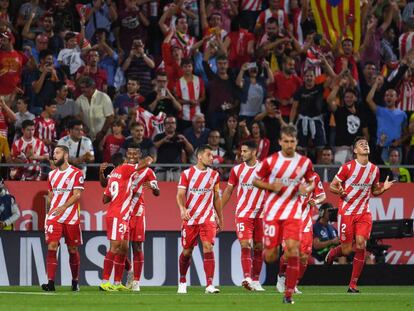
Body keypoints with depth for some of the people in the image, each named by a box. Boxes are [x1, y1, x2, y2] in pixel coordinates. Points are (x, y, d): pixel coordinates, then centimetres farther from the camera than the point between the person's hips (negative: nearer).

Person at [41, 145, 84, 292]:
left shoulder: (76, 173, -4)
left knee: (72, 249, 7)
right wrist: (48, 214, 18)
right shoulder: (52, 174, 14)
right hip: (54, 217, 4)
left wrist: (64, 207, -27)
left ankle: (75, 281, 21)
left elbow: (77, 195, -13)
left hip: (71, 217, -4)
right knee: (51, 247, -11)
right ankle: (51, 282, -16)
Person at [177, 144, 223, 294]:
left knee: (208, 248, -16)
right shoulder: (187, 174, -2)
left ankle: (210, 285, -20)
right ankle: (182, 282, 30)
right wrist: (182, 209, -27)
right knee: (187, 252, 8)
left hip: (208, 218, 1)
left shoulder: (214, 175, 7)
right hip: (190, 218, -1)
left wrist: (220, 218, 16)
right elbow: (180, 194, -8)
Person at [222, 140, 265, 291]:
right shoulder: (237, 170, 5)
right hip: (243, 214, -1)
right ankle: (247, 278, -26)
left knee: (259, 248, 6)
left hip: (260, 214, 1)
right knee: (245, 245, -15)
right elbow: (228, 191, 11)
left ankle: (255, 280, 16)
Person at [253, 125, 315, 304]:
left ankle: (289, 293, -8)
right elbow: (255, 181, 6)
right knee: (270, 257, -3)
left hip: (293, 211, 1)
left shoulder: (305, 162, 2)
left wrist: (307, 189, -7)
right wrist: (271, 186, -13)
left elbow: (312, 182, 17)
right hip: (272, 211, -1)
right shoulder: (270, 161, -4)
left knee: (293, 249, -15)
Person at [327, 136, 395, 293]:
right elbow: (332, 186, -1)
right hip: (346, 212, -3)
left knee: (361, 244, -14)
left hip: (364, 213, 3)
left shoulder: (374, 169, 5)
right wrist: (340, 191, -24)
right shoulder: (348, 167, -8)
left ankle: (353, 284, -5)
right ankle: (332, 253, 37)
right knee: (347, 249, -2)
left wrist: (383, 188, -3)